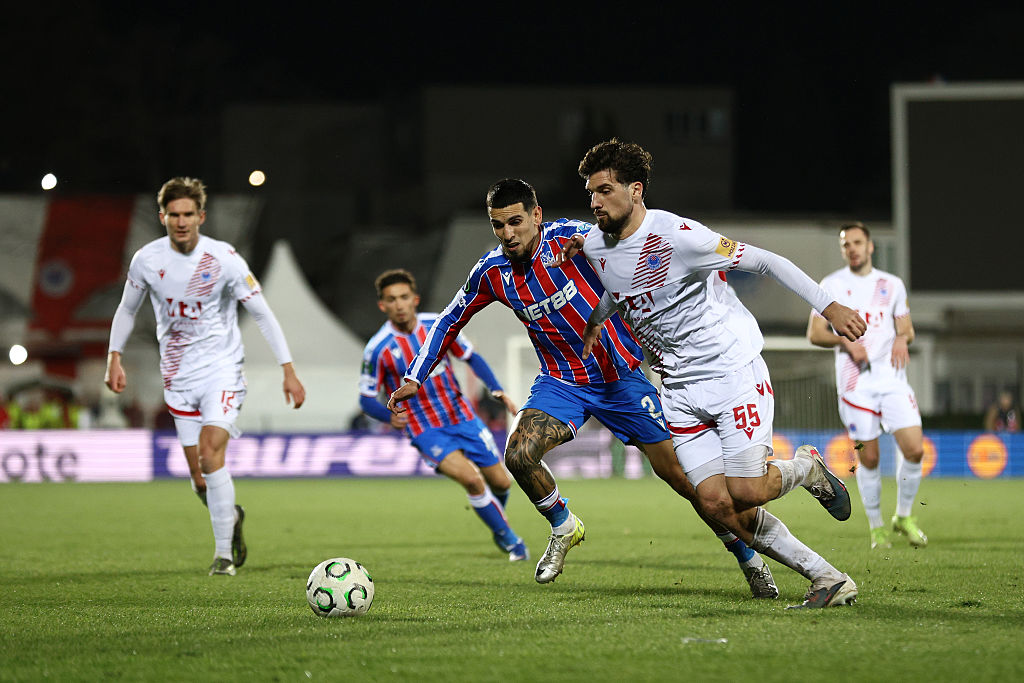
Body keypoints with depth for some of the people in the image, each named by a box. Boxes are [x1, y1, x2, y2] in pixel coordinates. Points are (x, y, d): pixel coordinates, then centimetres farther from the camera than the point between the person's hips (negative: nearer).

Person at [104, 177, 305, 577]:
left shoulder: (224, 258, -11)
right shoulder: (147, 259, -3)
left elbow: (262, 314, -6)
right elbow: (127, 308, 16)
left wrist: (288, 370, -10)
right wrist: (115, 357, 8)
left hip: (222, 369, -3)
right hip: (177, 375, 3)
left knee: (211, 454, -22)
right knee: (200, 479, 2)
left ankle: (223, 554, -14)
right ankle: (232, 517, 35)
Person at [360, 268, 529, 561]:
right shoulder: (378, 349, -14)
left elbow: (471, 357, 9)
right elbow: (366, 398, -6)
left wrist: (498, 391, -3)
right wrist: (390, 416, -26)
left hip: (463, 418, 4)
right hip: (426, 430, -4)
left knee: (500, 483, 7)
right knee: (471, 478, -24)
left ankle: (494, 514, 43)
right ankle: (507, 537, -3)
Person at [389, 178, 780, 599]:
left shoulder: (571, 239, -18)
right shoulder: (492, 272, -5)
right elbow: (450, 321, 10)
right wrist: (415, 378, 6)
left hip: (620, 375, -3)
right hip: (561, 382, 3)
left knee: (678, 473, -3)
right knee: (519, 454, -23)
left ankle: (748, 557, 16)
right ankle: (563, 529, 7)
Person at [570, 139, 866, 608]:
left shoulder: (675, 235, -18)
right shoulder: (595, 248, 2)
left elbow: (764, 261, -15)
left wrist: (829, 307, -18)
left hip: (734, 371, -6)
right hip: (681, 390, 6)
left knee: (744, 492, -17)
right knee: (715, 503, -9)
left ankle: (805, 468, 18)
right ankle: (828, 580, -1)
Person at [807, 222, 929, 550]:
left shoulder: (892, 285, 12)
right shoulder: (832, 285, 5)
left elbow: (906, 328, 18)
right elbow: (814, 333, 3)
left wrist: (902, 338, -5)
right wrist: (845, 340, -14)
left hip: (892, 377, 2)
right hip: (855, 383, -2)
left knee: (915, 449, -10)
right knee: (869, 457, -1)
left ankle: (904, 516, 12)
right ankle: (876, 527, 16)